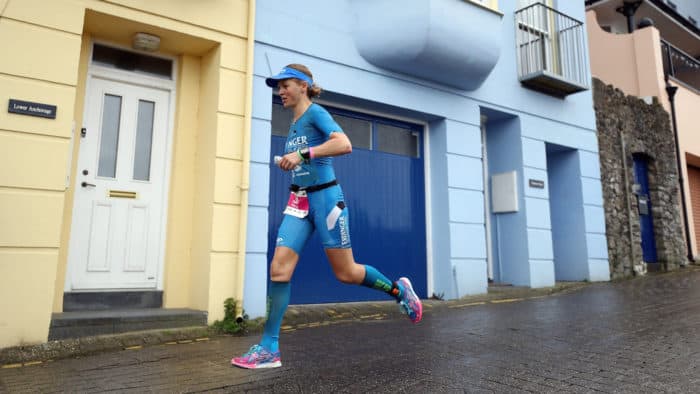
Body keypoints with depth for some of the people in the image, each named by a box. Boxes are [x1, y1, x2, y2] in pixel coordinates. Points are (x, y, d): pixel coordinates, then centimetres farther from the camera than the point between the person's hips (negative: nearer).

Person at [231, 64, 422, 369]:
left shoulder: (316, 113, -7)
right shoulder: (293, 125, 17)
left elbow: (344, 144, -25)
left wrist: (302, 155, -28)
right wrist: (287, 162, 14)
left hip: (325, 197, -7)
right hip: (299, 202, 7)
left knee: (346, 273, 2)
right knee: (278, 269, -6)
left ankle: (398, 289, 28)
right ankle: (269, 349, -1)